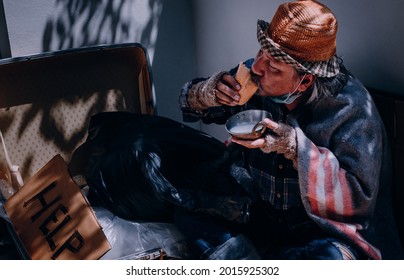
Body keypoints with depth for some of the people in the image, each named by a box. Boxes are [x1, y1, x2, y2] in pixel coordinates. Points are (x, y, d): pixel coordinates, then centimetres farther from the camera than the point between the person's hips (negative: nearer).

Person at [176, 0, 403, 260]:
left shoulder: (351, 105, -20)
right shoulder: (252, 78, -9)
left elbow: (360, 197, -22)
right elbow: (190, 100, 5)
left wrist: (296, 148, -32)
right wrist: (207, 94, -21)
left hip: (321, 226, -4)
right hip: (258, 210, 5)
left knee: (333, 259, -37)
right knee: (188, 208, -13)